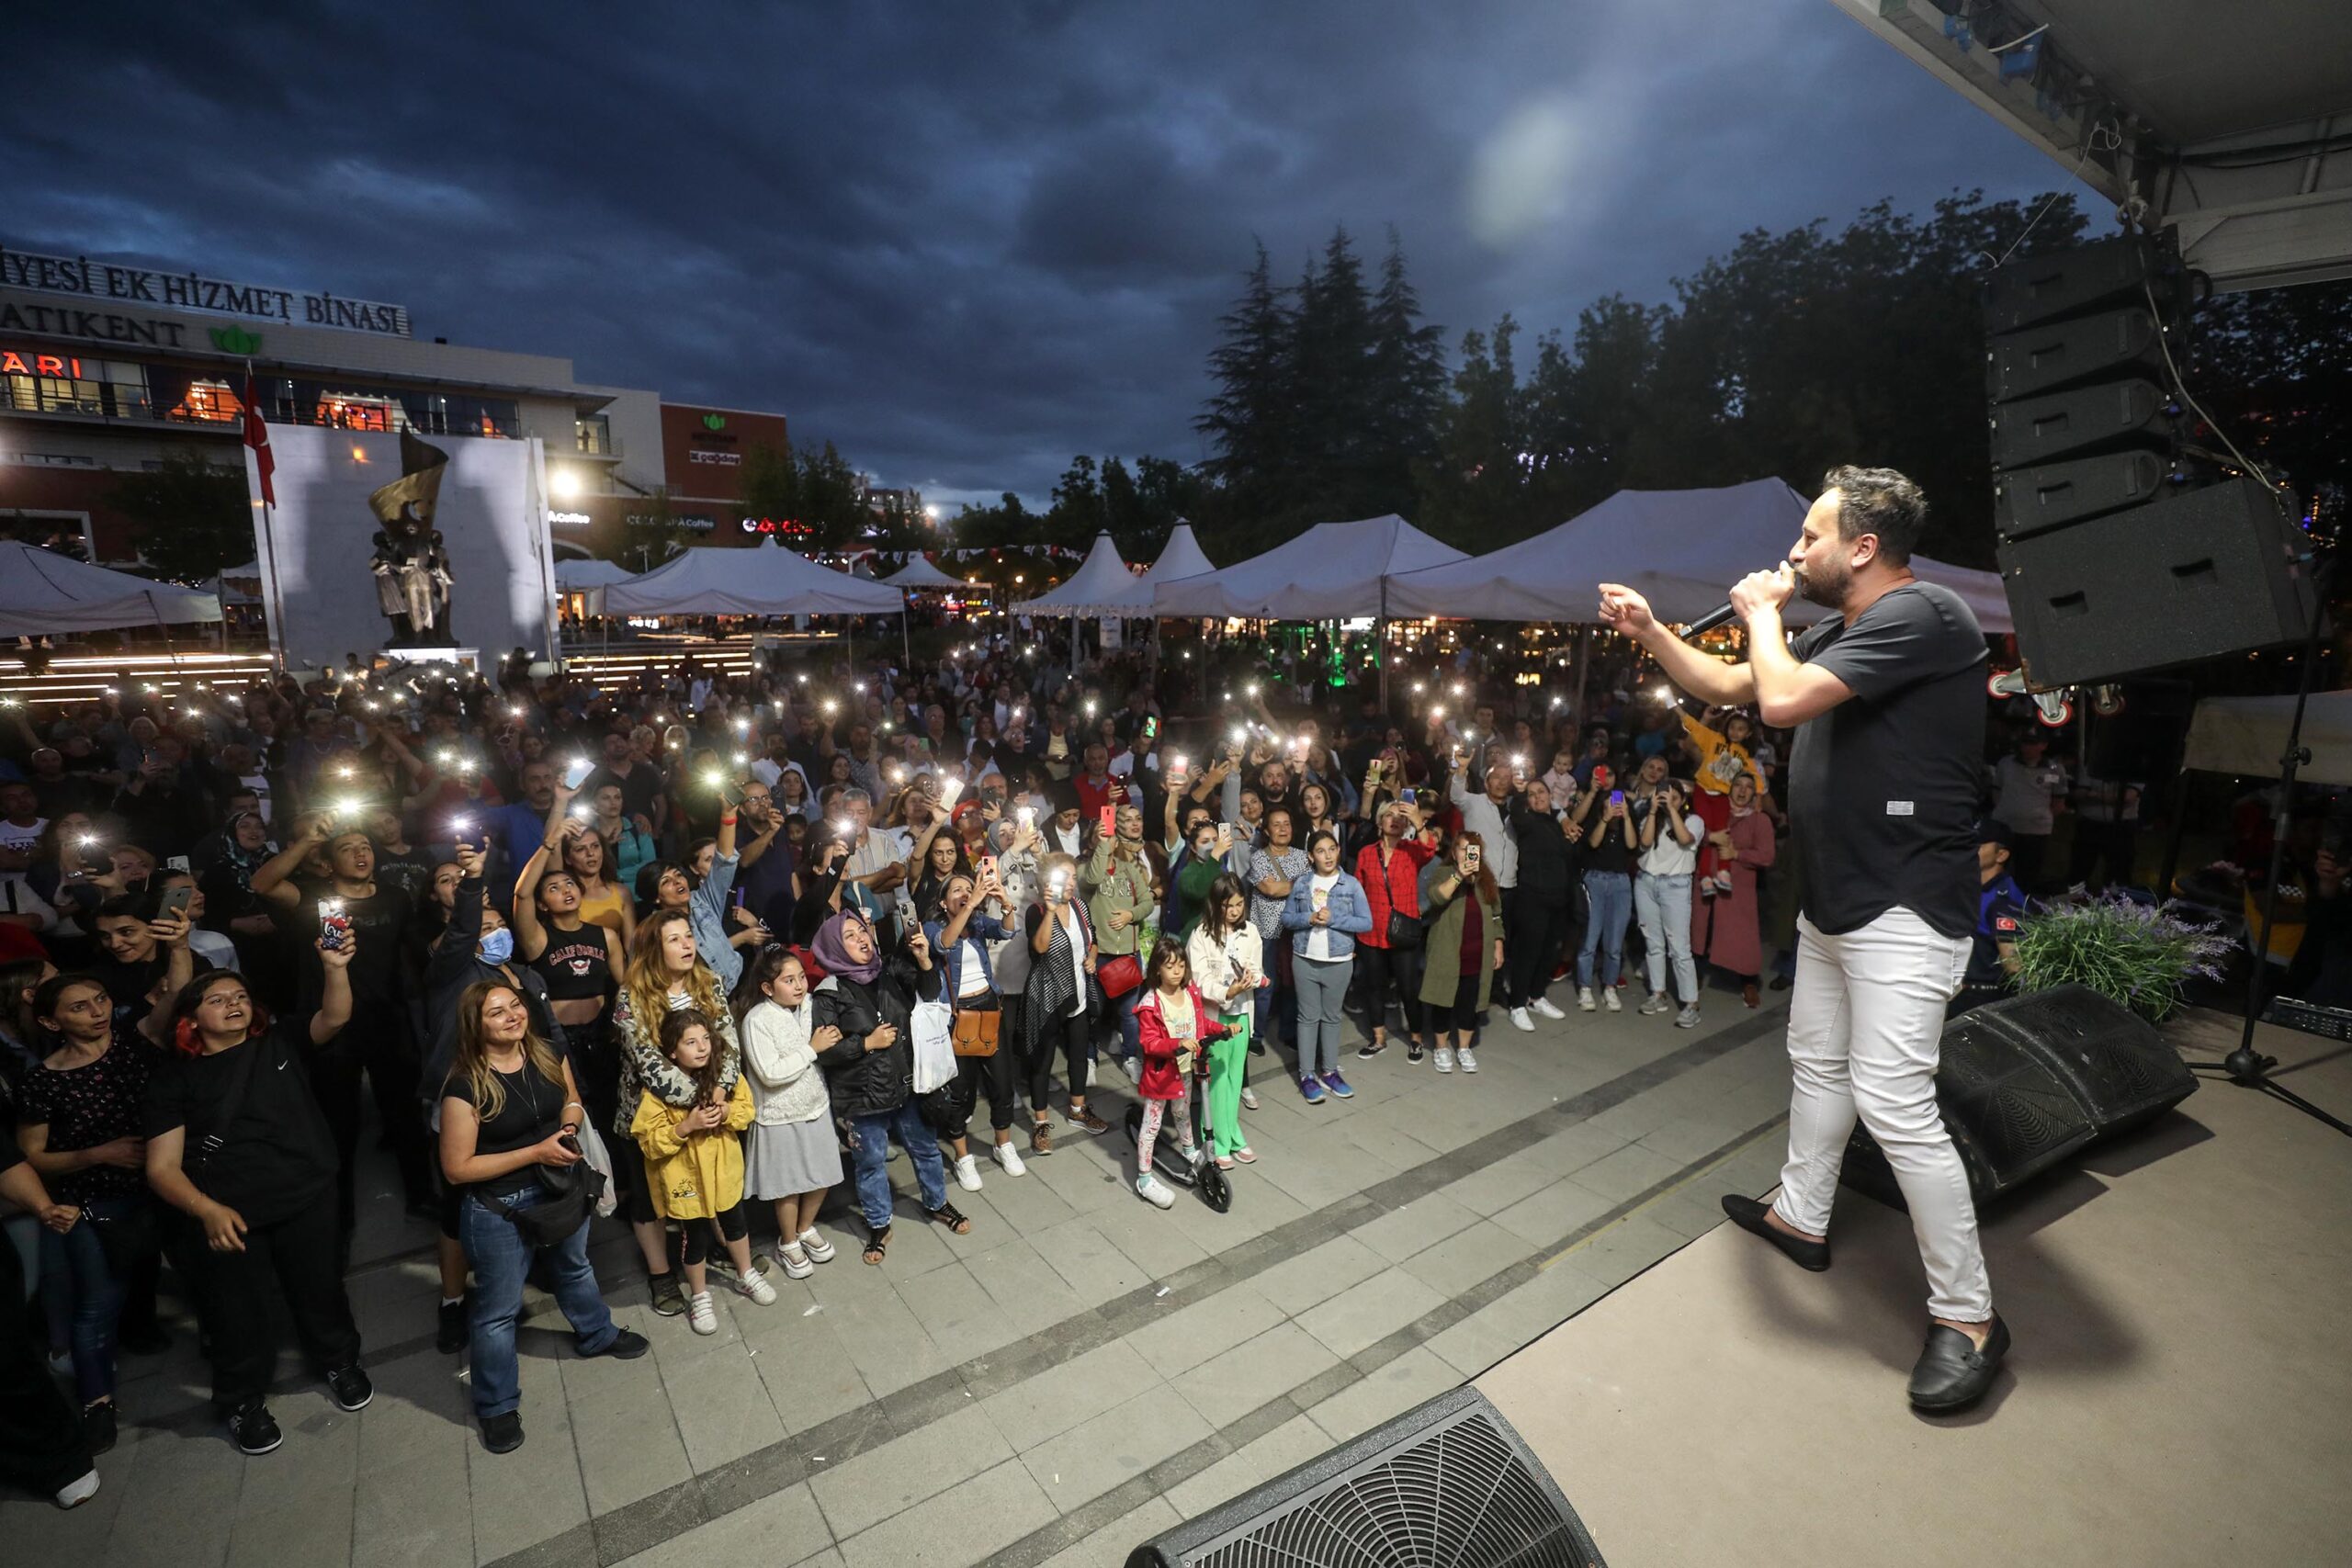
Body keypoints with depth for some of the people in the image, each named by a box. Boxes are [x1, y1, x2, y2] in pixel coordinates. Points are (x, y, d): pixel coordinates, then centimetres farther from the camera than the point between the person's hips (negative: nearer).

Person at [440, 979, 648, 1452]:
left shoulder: (548, 1055, -11)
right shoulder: (465, 1086, -26)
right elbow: (457, 1168, -21)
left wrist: (570, 1126, -15)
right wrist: (536, 1151, -26)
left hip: (561, 1187, 6)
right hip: (498, 1210, -5)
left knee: (574, 1267, 30)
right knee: (498, 1309, 13)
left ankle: (596, 1334, 56)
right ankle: (496, 1406, 36)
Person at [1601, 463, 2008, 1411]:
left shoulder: (1919, 615, -18)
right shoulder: (1842, 632, 13)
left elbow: (1783, 699, -27)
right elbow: (1725, 688, 19)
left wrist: (1763, 615, -8)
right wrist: (1649, 630, 8)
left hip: (1902, 912, -10)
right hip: (1835, 901, 10)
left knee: (1893, 1104, -8)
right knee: (1818, 1063, 20)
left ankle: (1967, 1316, 8)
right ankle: (1801, 1217, 37)